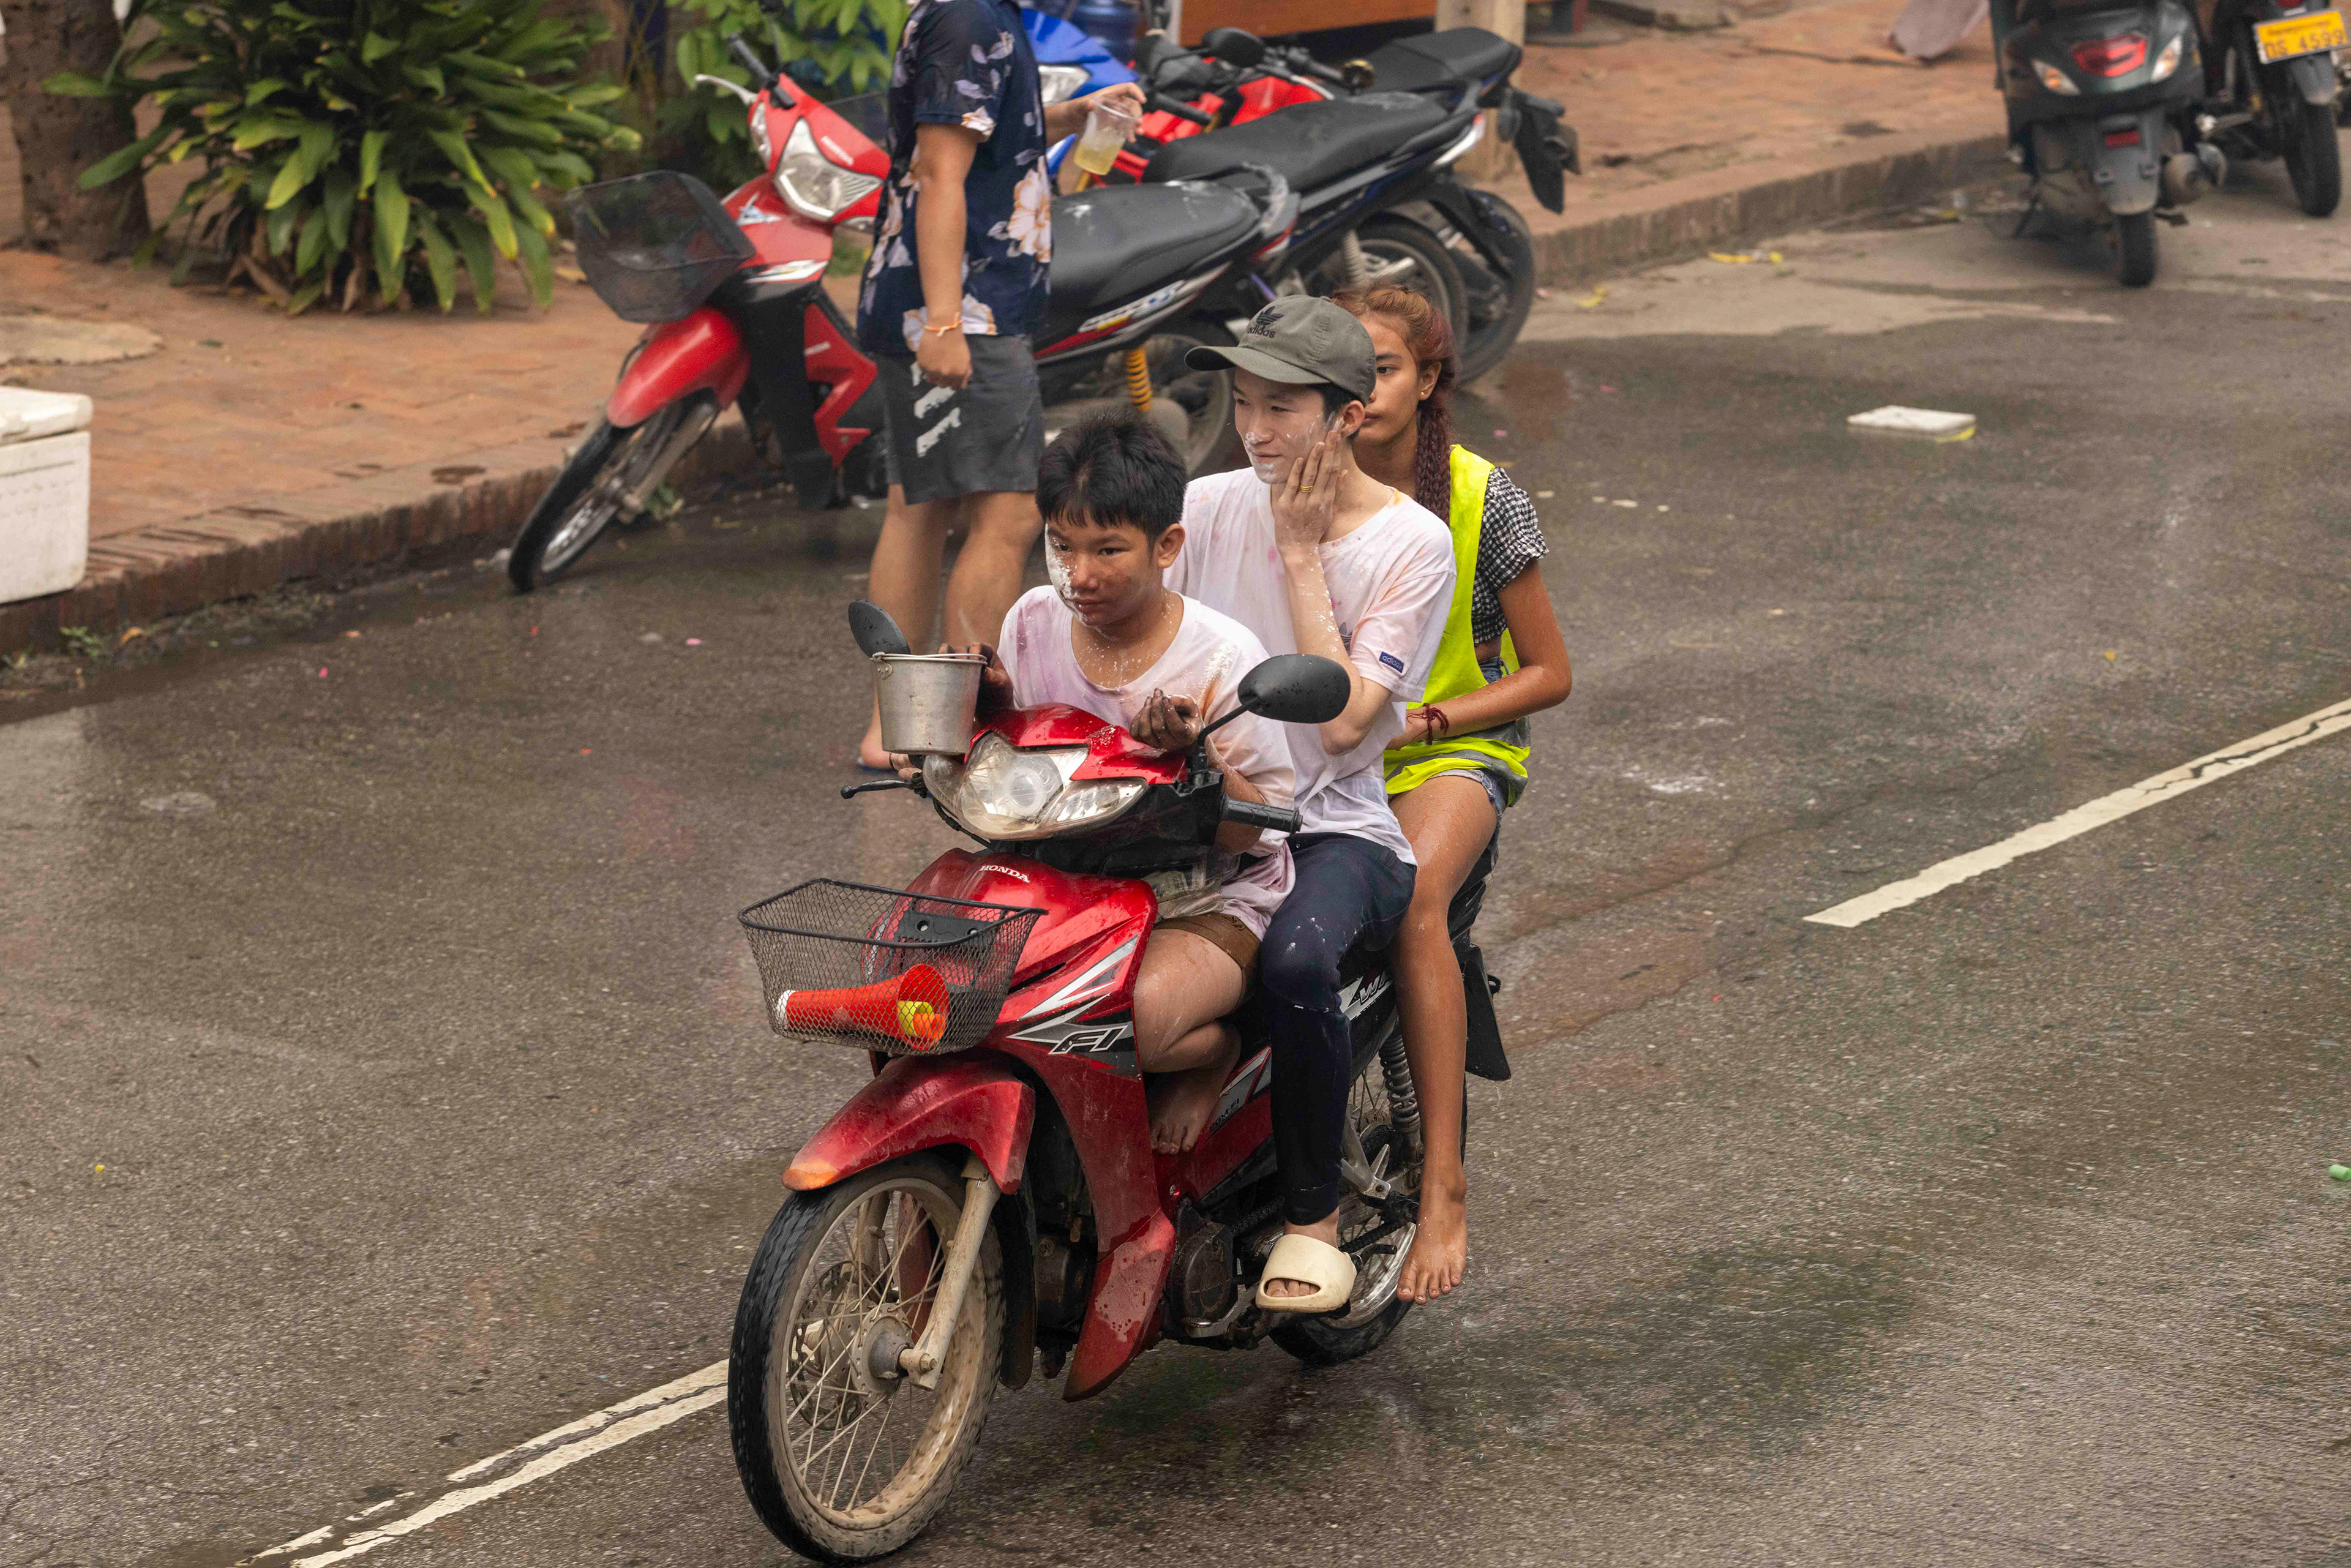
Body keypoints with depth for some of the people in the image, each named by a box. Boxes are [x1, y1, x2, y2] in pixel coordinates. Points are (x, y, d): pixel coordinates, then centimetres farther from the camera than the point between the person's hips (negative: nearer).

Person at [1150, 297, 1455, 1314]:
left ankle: (1314, 1218, -18)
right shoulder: (1208, 508, 8)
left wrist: (1301, 553, -8)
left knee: (1295, 960, -37)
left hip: (1334, 827, -4)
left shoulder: (1412, 544, -3)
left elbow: (1344, 719, -12)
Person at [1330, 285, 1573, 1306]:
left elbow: (1547, 674, -1)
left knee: (1410, 895, -36)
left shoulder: (1482, 501, -4)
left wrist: (1418, 721, -13)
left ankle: (1444, 1180, -34)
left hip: (1455, 750, -3)